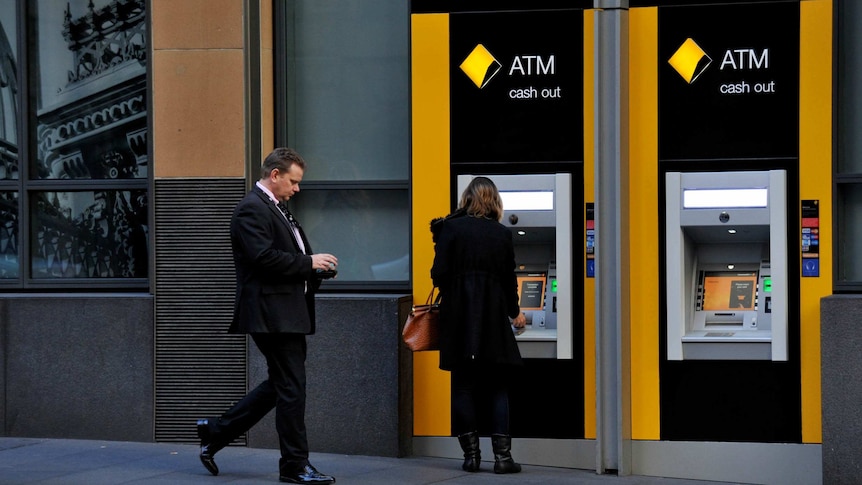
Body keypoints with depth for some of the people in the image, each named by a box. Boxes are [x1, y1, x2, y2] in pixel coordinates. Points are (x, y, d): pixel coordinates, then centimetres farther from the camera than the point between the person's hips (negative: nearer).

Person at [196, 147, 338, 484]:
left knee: (280, 385, 14)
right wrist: (309, 263, -17)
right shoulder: (252, 208, -13)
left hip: (286, 314, 11)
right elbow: (262, 257, -23)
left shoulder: (274, 208, 20)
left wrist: (315, 267, 9)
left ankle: (215, 432, 22)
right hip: (272, 314, -11)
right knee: (291, 386, -5)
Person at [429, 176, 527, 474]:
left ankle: (471, 454, 3)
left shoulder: (451, 228, -3)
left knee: (463, 386, 6)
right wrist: (514, 312, 25)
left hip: (459, 317, -1)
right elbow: (509, 279, 8)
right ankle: (502, 455, -2)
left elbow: (439, 273, -9)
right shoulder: (502, 234, 3)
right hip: (493, 318, 1)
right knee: (498, 388, 6)